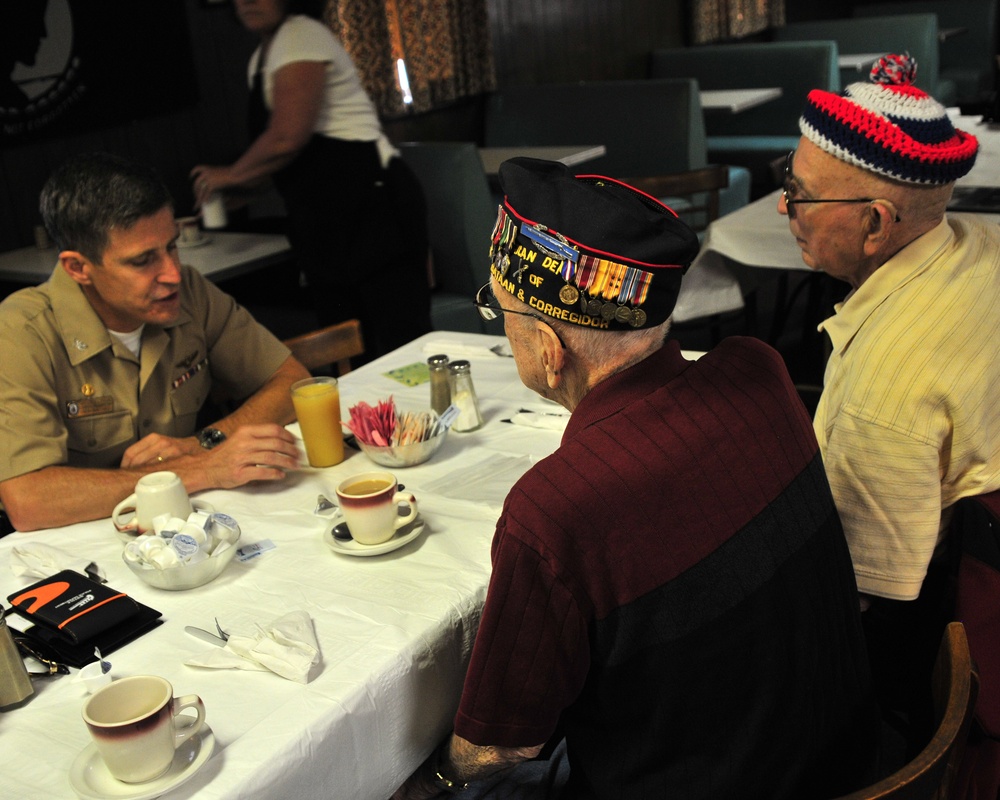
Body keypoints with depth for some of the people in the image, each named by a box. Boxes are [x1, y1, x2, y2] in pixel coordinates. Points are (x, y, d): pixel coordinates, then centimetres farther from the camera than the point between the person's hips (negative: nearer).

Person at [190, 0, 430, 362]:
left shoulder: (301, 37, -7)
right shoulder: (261, 58, 21)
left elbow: (287, 138, -19)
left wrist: (232, 175, -5)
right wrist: (241, 186, 13)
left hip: (369, 200, -10)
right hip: (327, 216, 10)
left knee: (398, 342, -12)